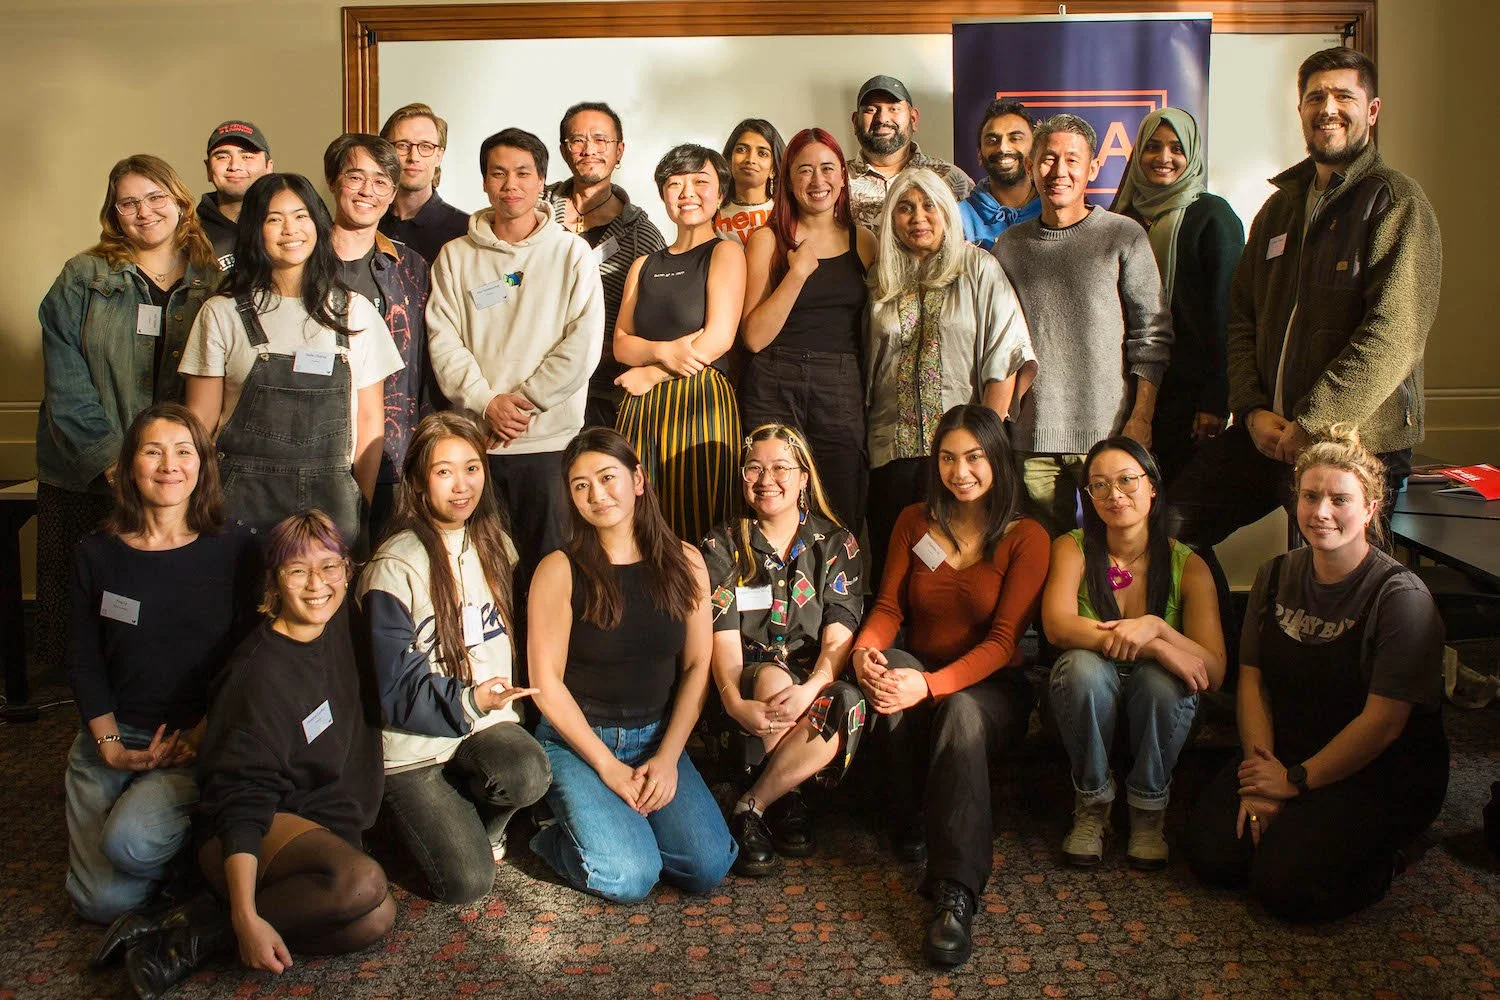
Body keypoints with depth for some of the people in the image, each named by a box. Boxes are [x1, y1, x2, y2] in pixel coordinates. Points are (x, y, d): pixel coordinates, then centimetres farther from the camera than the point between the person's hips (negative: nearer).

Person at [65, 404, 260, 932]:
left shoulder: (234, 551, -2)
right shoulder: (97, 555, 4)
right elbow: (83, 662, 6)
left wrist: (197, 738, -11)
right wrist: (109, 743, -6)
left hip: (199, 745, -2)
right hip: (111, 738, 3)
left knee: (129, 841, -27)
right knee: (102, 901, -6)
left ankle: (192, 844, 5)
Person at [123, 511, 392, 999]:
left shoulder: (342, 627, 2)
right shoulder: (262, 673, -18)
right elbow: (241, 800, -23)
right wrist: (245, 918, -28)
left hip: (320, 830, 8)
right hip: (260, 832, -8)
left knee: (374, 920, -23)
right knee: (360, 882, -37)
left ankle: (209, 914, -10)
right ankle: (198, 933, -18)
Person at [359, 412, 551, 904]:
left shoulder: (494, 544, 5)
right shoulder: (395, 568, -14)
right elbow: (397, 692, -14)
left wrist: (497, 696, 0)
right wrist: (470, 701, -27)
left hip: (487, 721, 4)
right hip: (415, 746, -4)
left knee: (528, 772, -30)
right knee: (467, 883, -15)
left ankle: (477, 826, 4)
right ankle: (426, 820, 18)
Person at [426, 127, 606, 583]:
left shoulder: (573, 254, 4)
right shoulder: (455, 257, 10)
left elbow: (583, 342, -5)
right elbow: (443, 340, 2)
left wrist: (525, 400, -10)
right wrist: (487, 403, -10)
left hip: (550, 438, -2)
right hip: (474, 438, 2)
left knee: (547, 561, 2)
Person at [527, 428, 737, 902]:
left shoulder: (684, 563, 1)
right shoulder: (560, 570, -8)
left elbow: (697, 667, 2)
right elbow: (546, 682, -8)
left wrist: (667, 757, -8)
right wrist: (608, 767, -13)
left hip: (657, 739, 4)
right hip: (576, 740, -3)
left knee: (709, 866, -14)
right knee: (629, 878, -21)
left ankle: (621, 824, 14)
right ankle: (558, 838, 11)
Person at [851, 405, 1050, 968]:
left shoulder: (1026, 538, -5)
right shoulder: (915, 523, 8)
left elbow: (1002, 640, -15)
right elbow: (889, 607, 1)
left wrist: (931, 685, -32)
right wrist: (865, 649, -25)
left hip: (990, 687, -3)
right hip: (917, 674, 3)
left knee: (961, 712, -39)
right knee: (889, 661, -33)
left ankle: (955, 892, -42)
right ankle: (912, 820, -17)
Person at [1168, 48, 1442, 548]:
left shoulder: (1396, 203, -6)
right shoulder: (1280, 206, 15)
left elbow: (1392, 335, -17)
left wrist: (1310, 426, -19)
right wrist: (1253, 410, -3)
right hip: (1265, 437, 6)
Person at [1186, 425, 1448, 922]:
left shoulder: (1401, 596, -15)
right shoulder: (1277, 575, 3)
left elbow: (1384, 721, -18)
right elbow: (1252, 680, 1)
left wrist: (1296, 781, -14)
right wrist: (1260, 771, -12)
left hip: (1384, 773, -5)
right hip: (1287, 753, 5)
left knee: (1287, 887, -20)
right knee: (1212, 855, -12)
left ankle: (1385, 848, 8)